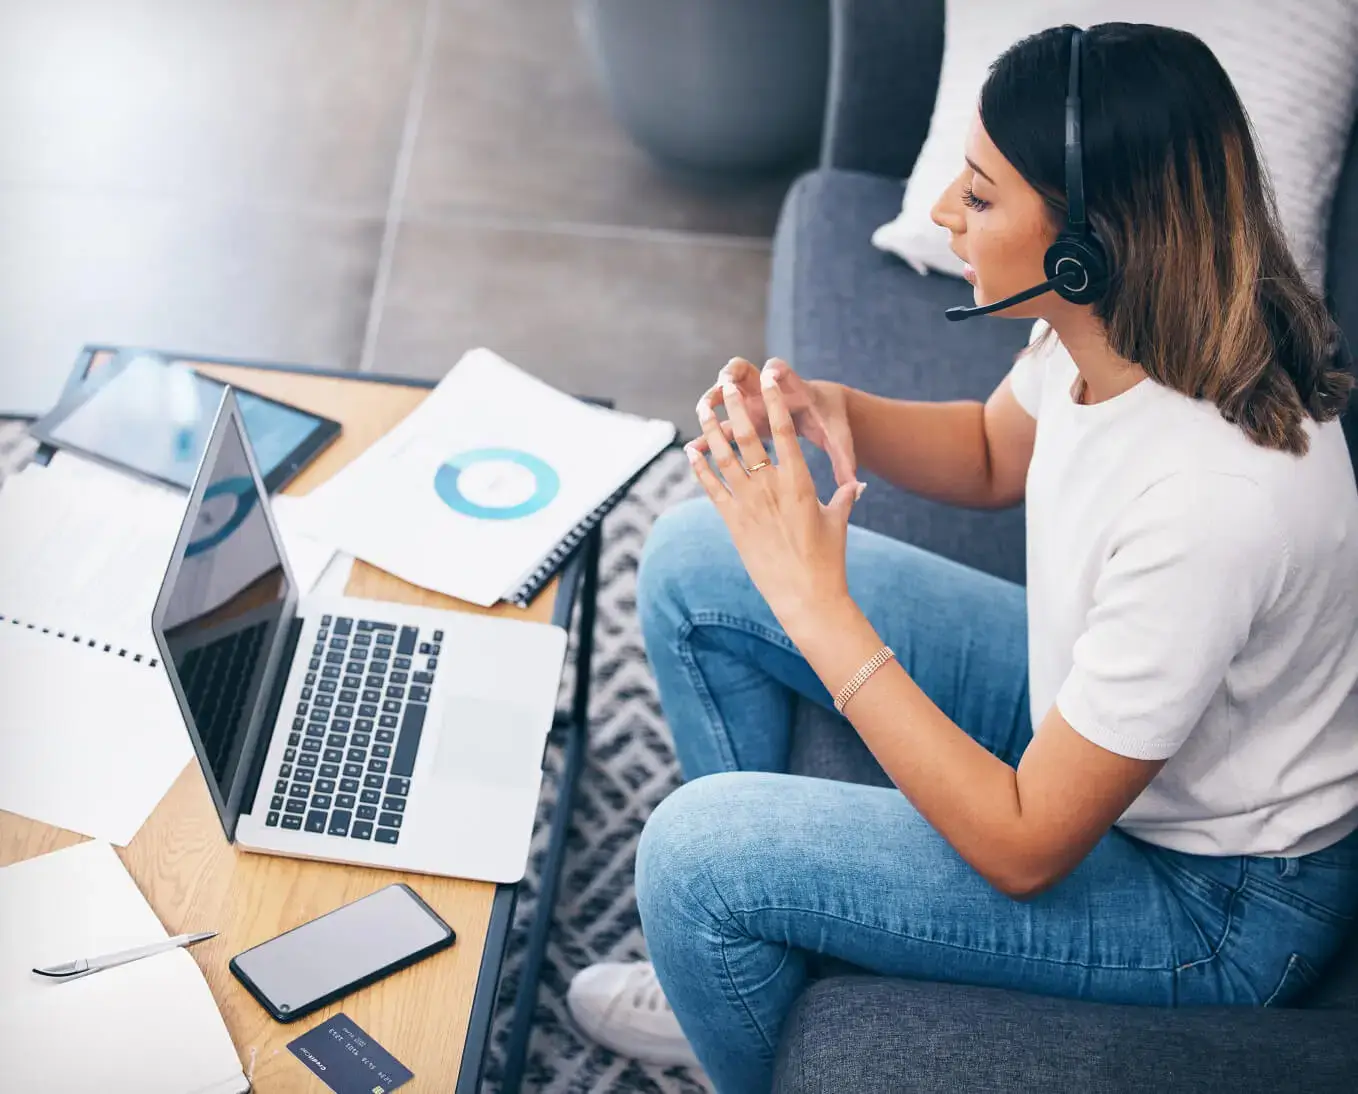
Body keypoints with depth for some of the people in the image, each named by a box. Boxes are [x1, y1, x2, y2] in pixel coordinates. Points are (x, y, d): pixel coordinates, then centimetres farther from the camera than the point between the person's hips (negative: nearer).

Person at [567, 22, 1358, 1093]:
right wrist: (835, 414, -12)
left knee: (694, 856, -20)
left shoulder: (1209, 500, -38)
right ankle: (749, 968, 22)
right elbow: (995, 453, 9)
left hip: (1211, 889, -8)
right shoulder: (1112, 321, -15)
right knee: (691, 563, 4)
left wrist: (816, 603, -30)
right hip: (1087, 704, 8)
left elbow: (1025, 850, -29)